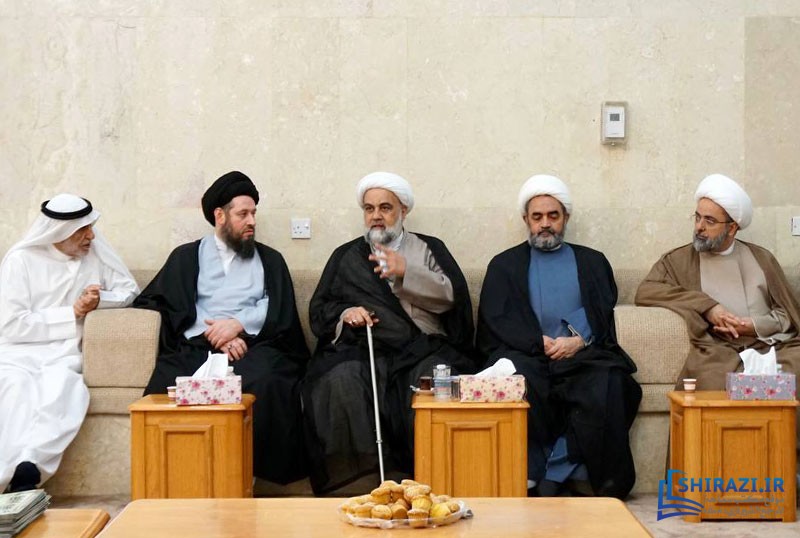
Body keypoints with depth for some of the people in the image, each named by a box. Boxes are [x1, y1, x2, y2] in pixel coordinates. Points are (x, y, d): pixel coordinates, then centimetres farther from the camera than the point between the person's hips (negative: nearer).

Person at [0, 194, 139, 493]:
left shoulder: (96, 252, 10)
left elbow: (129, 290, 17)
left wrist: (99, 300, -5)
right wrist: (72, 313, -7)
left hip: (61, 354, 2)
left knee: (60, 385, -35)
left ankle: (29, 467, -50)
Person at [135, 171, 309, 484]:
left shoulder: (270, 259, 26)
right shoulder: (186, 256, 23)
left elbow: (277, 309, 11)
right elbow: (177, 309, 8)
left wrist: (238, 324, -7)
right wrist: (216, 337, -7)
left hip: (253, 345, 0)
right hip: (196, 346, 0)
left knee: (265, 384, -37)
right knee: (166, 386, -35)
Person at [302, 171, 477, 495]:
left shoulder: (430, 249, 21)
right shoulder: (345, 256, 25)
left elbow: (450, 297, 5)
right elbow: (319, 310, 19)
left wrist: (406, 272, -7)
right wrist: (344, 313, -3)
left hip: (421, 348, 0)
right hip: (360, 348, 1)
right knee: (340, 383, -33)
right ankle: (357, 479, -29)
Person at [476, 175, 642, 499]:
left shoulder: (592, 262, 24)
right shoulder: (504, 265, 21)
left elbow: (603, 317, 11)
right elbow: (496, 321, 6)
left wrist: (580, 341, -10)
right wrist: (540, 343, -9)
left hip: (582, 354, 1)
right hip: (527, 355, -1)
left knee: (607, 386, -33)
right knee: (520, 385, -36)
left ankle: (555, 474, -24)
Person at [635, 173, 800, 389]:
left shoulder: (761, 258, 20)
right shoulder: (679, 260, 13)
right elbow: (645, 292, -4)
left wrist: (755, 325, -6)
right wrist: (707, 307, -10)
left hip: (771, 345, 3)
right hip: (718, 349, -2)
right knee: (715, 383, -38)